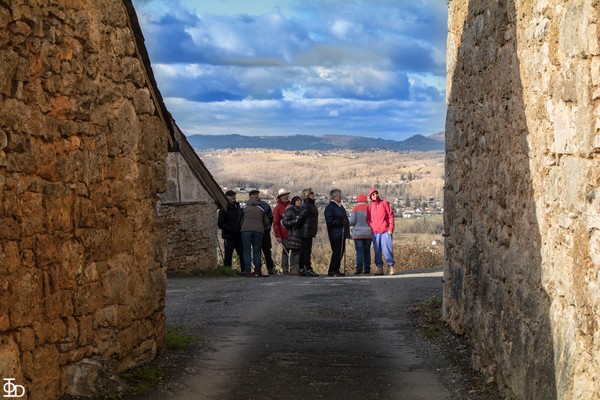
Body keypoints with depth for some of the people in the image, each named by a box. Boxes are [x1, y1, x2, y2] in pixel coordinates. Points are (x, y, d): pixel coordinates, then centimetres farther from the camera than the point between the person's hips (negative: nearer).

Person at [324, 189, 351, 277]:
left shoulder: (340, 207, 20)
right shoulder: (329, 207, -7)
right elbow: (329, 221, -15)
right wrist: (341, 222, -18)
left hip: (342, 234, 9)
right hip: (335, 234, -9)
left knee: (341, 252, 8)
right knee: (336, 252, -11)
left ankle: (336, 270, 15)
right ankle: (332, 271, -7)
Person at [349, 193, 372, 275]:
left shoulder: (356, 208, -5)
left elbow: (352, 221, -8)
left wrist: (346, 222, 11)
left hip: (358, 234, -3)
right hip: (368, 234, 3)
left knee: (359, 251, -4)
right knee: (367, 251, 8)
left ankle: (359, 268, -13)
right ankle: (367, 269, 5)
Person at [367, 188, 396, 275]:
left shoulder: (385, 203, 6)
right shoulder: (369, 206, 12)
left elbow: (391, 216, 3)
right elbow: (368, 219, 14)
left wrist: (390, 229, -5)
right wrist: (371, 228, -4)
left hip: (385, 231, -3)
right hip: (375, 232, 3)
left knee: (387, 249, -9)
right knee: (377, 251, 2)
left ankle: (391, 267, -1)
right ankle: (379, 268, 7)